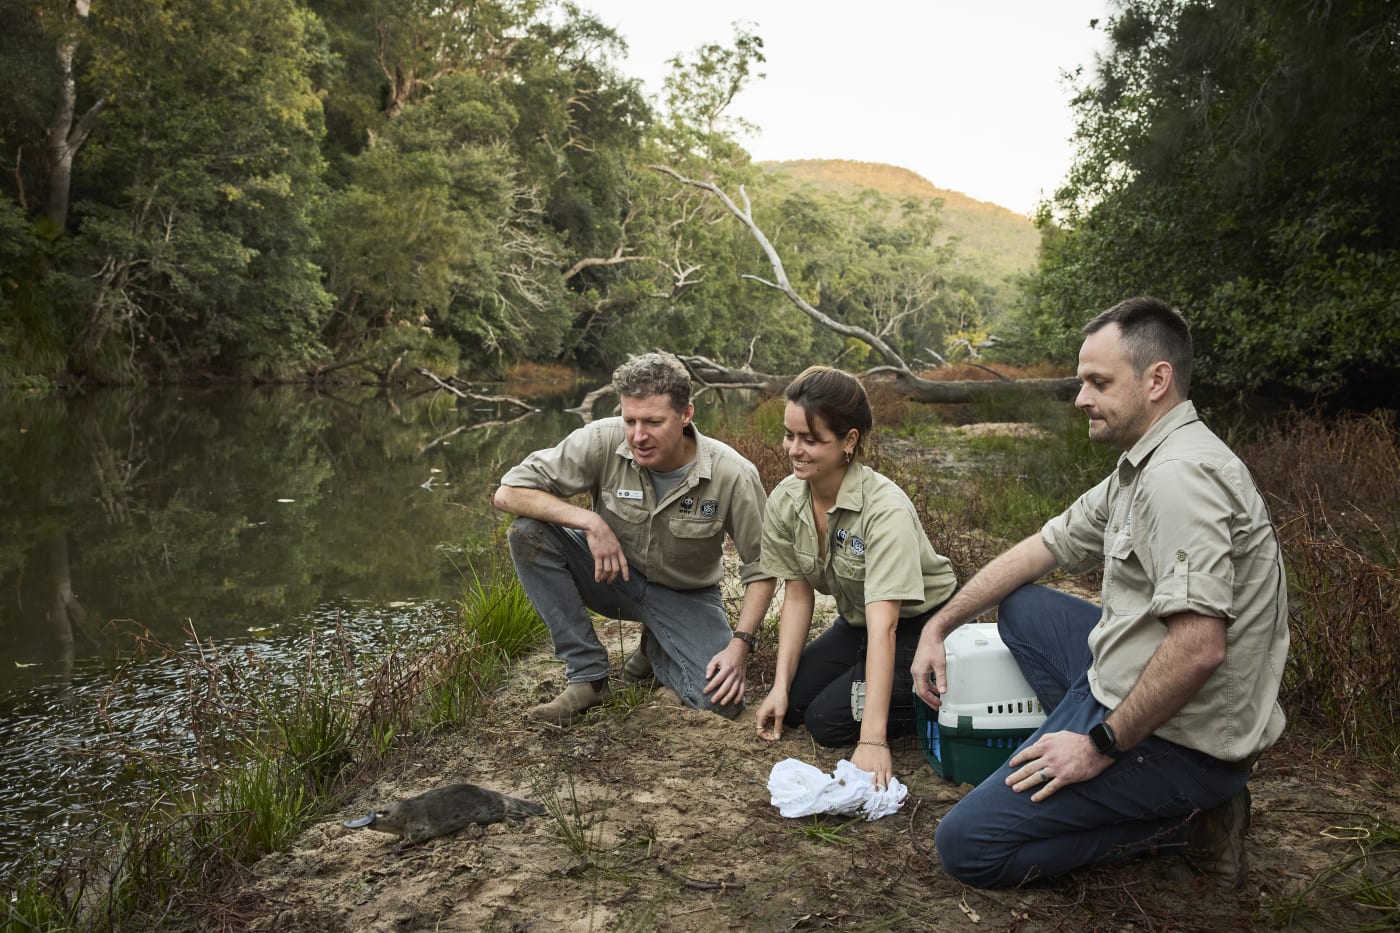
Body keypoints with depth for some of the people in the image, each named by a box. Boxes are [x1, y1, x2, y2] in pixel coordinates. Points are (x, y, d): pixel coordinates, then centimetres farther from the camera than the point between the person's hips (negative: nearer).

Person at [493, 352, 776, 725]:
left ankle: (657, 648, 13)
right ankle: (587, 675, -13)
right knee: (528, 531, -25)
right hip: (614, 574, 1)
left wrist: (740, 644, -23)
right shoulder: (603, 440, -23)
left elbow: (761, 568, -12)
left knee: (723, 702, -24)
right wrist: (591, 522, -32)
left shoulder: (733, 474, -23)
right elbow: (508, 493, -22)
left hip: (685, 595, -1)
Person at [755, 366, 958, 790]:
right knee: (791, 704, -7)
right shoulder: (784, 500, -13)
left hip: (919, 625, -6)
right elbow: (797, 596, -5)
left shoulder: (885, 509, -33)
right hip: (856, 623, 6)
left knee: (829, 720, -17)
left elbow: (884, 627, -38)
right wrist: (780, 687, -12)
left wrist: (873, 738, -42)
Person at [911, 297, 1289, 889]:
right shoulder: (1142, 467, 10)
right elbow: (1044, 548, 16)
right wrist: (938, 627, 13)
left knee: (965, 847, -8)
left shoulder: (1181, 475, -23)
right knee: (1022, 606, 21)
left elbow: (1200, 647, -31)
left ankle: (1186, 824, -2)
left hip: (1178, 739, -10)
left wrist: (1101, 744, -19)